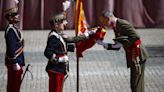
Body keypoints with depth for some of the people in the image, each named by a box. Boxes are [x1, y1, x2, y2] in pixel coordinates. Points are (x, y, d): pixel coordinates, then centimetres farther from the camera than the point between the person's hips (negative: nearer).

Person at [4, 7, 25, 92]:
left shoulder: (14, 28, 14)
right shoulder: (10, 29, -17)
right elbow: (11, 48, -22)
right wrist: (15, 63, -22)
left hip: (17, 61, 10)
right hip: (14, 62, -10)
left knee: (11, 85, 13)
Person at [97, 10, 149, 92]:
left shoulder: (123, 24, -16)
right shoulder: (116, 27, 13)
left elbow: (136, 37, -24)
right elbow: (117, 47, 17)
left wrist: (122, 44, -21)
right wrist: (103, 44, 5)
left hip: (138, 55, -10)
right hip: (132, 55, 10)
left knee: (136, 85, -5)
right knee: (134, 84, 16)